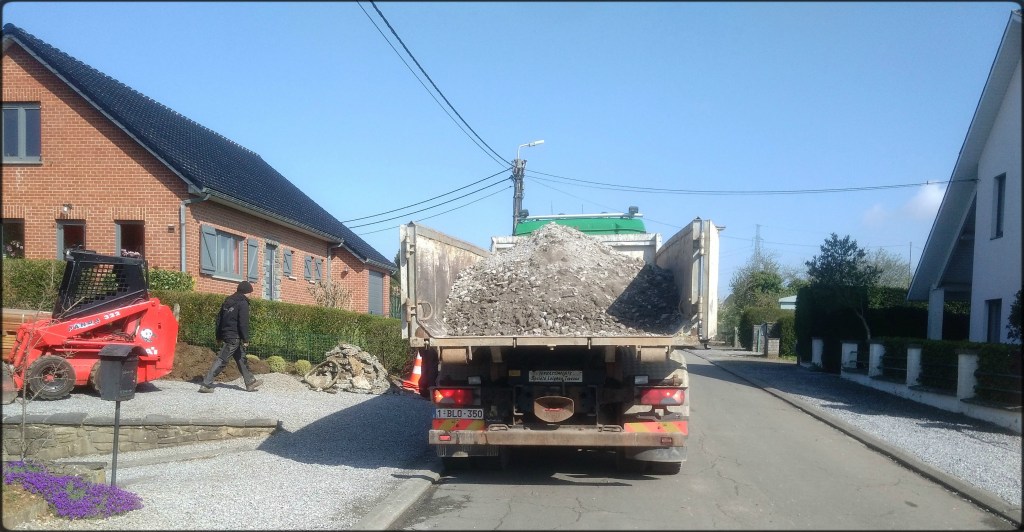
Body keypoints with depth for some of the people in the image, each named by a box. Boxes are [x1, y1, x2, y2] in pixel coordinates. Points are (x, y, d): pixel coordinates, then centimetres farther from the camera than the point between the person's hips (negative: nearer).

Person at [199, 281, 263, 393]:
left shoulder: (227, 301, 15)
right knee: (222, 360, -9)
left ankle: (250, 382, 25)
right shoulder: (243, 303, -11)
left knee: (241, 358, 17)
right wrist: (245, 339, -13)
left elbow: (219, 318, 18)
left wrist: (219, 336, 21)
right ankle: (206, 384, -12)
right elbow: (243, 323, -17)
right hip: (235, 337, -9)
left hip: (226, 334, 9)